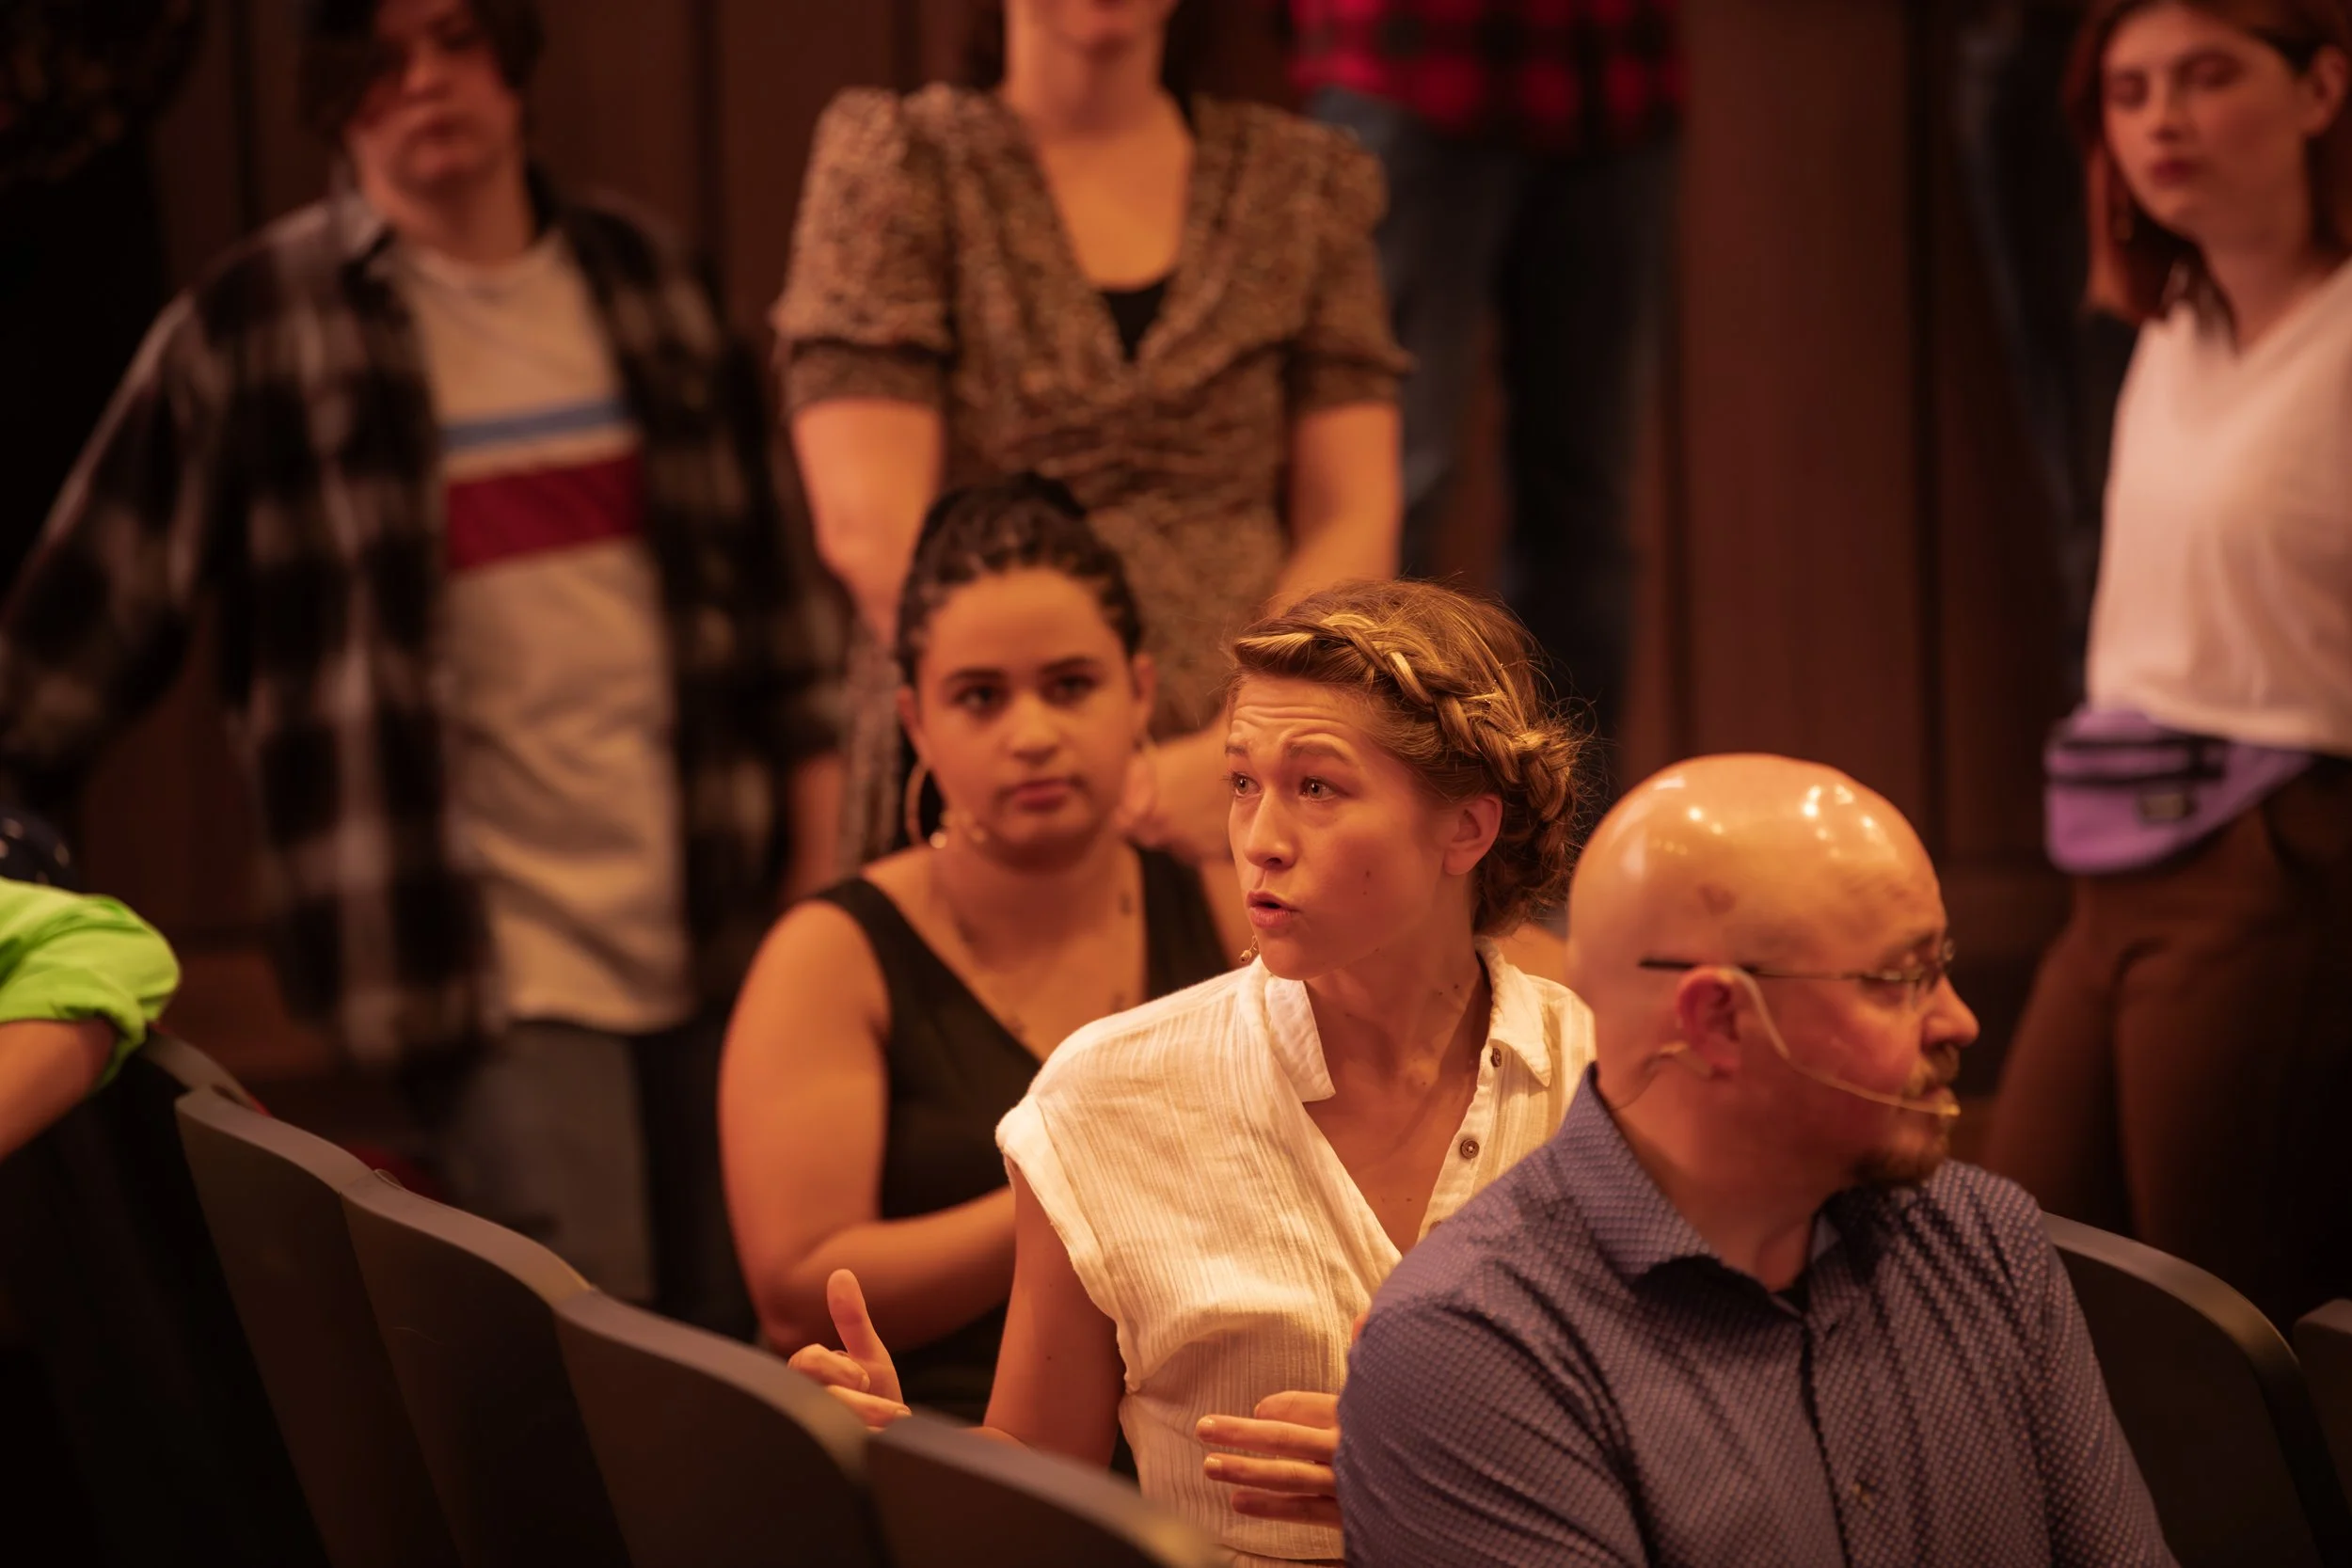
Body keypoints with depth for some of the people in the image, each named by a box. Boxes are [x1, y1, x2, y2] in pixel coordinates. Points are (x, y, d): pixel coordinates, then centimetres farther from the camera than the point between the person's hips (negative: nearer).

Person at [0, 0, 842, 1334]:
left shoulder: (648, 279, 11)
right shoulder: (254, 327, -2)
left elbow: (762, 568, 17)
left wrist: (818, 844, 13)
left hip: (715, 929, 4)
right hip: (490, 952, -4)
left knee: (741, 1339, 7)